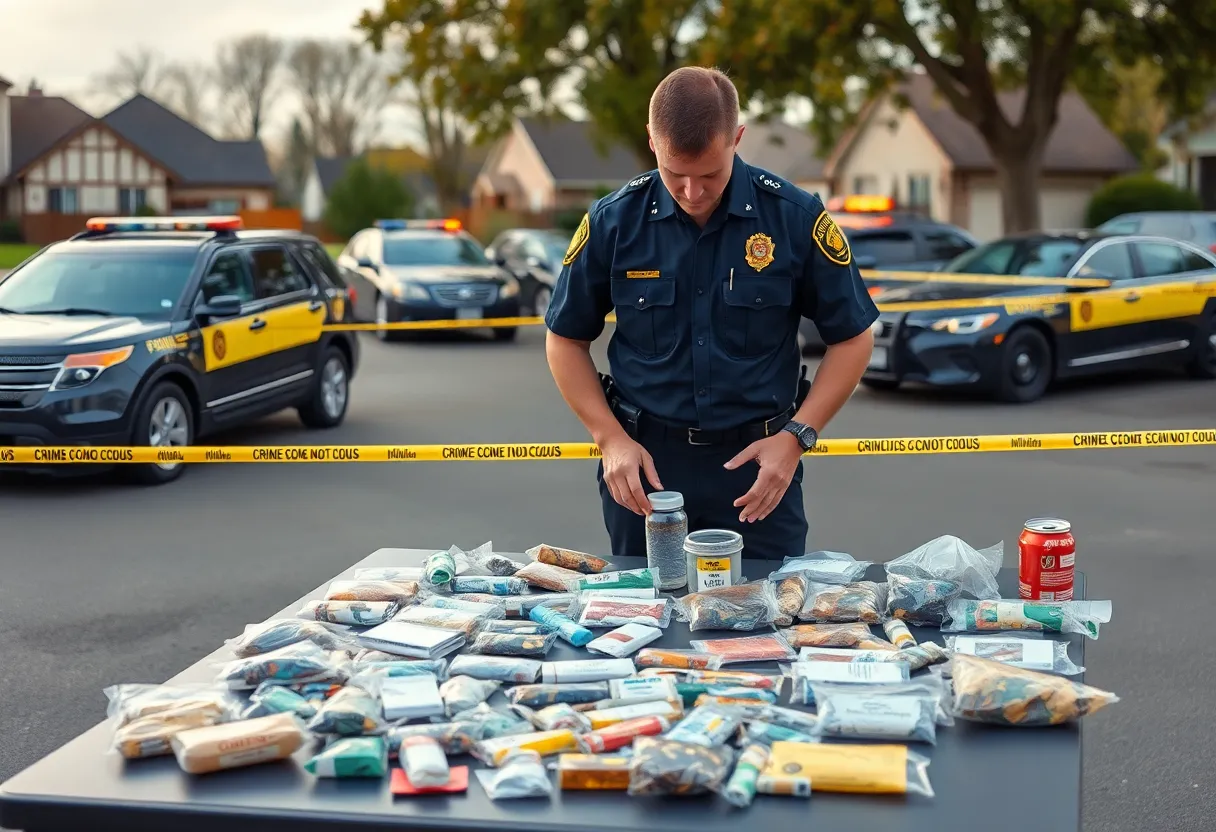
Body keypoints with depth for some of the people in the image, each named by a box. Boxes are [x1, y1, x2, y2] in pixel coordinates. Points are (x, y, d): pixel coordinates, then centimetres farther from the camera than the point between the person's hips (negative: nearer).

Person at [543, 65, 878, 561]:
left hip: (758, 464, -1)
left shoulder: (795, 218, -9)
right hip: (645, 464, 1)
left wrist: (796, 436, -10)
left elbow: (852, 338, 0)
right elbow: (566, 339, 5)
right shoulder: (614, 222, -5)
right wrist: (611, 439, -5)